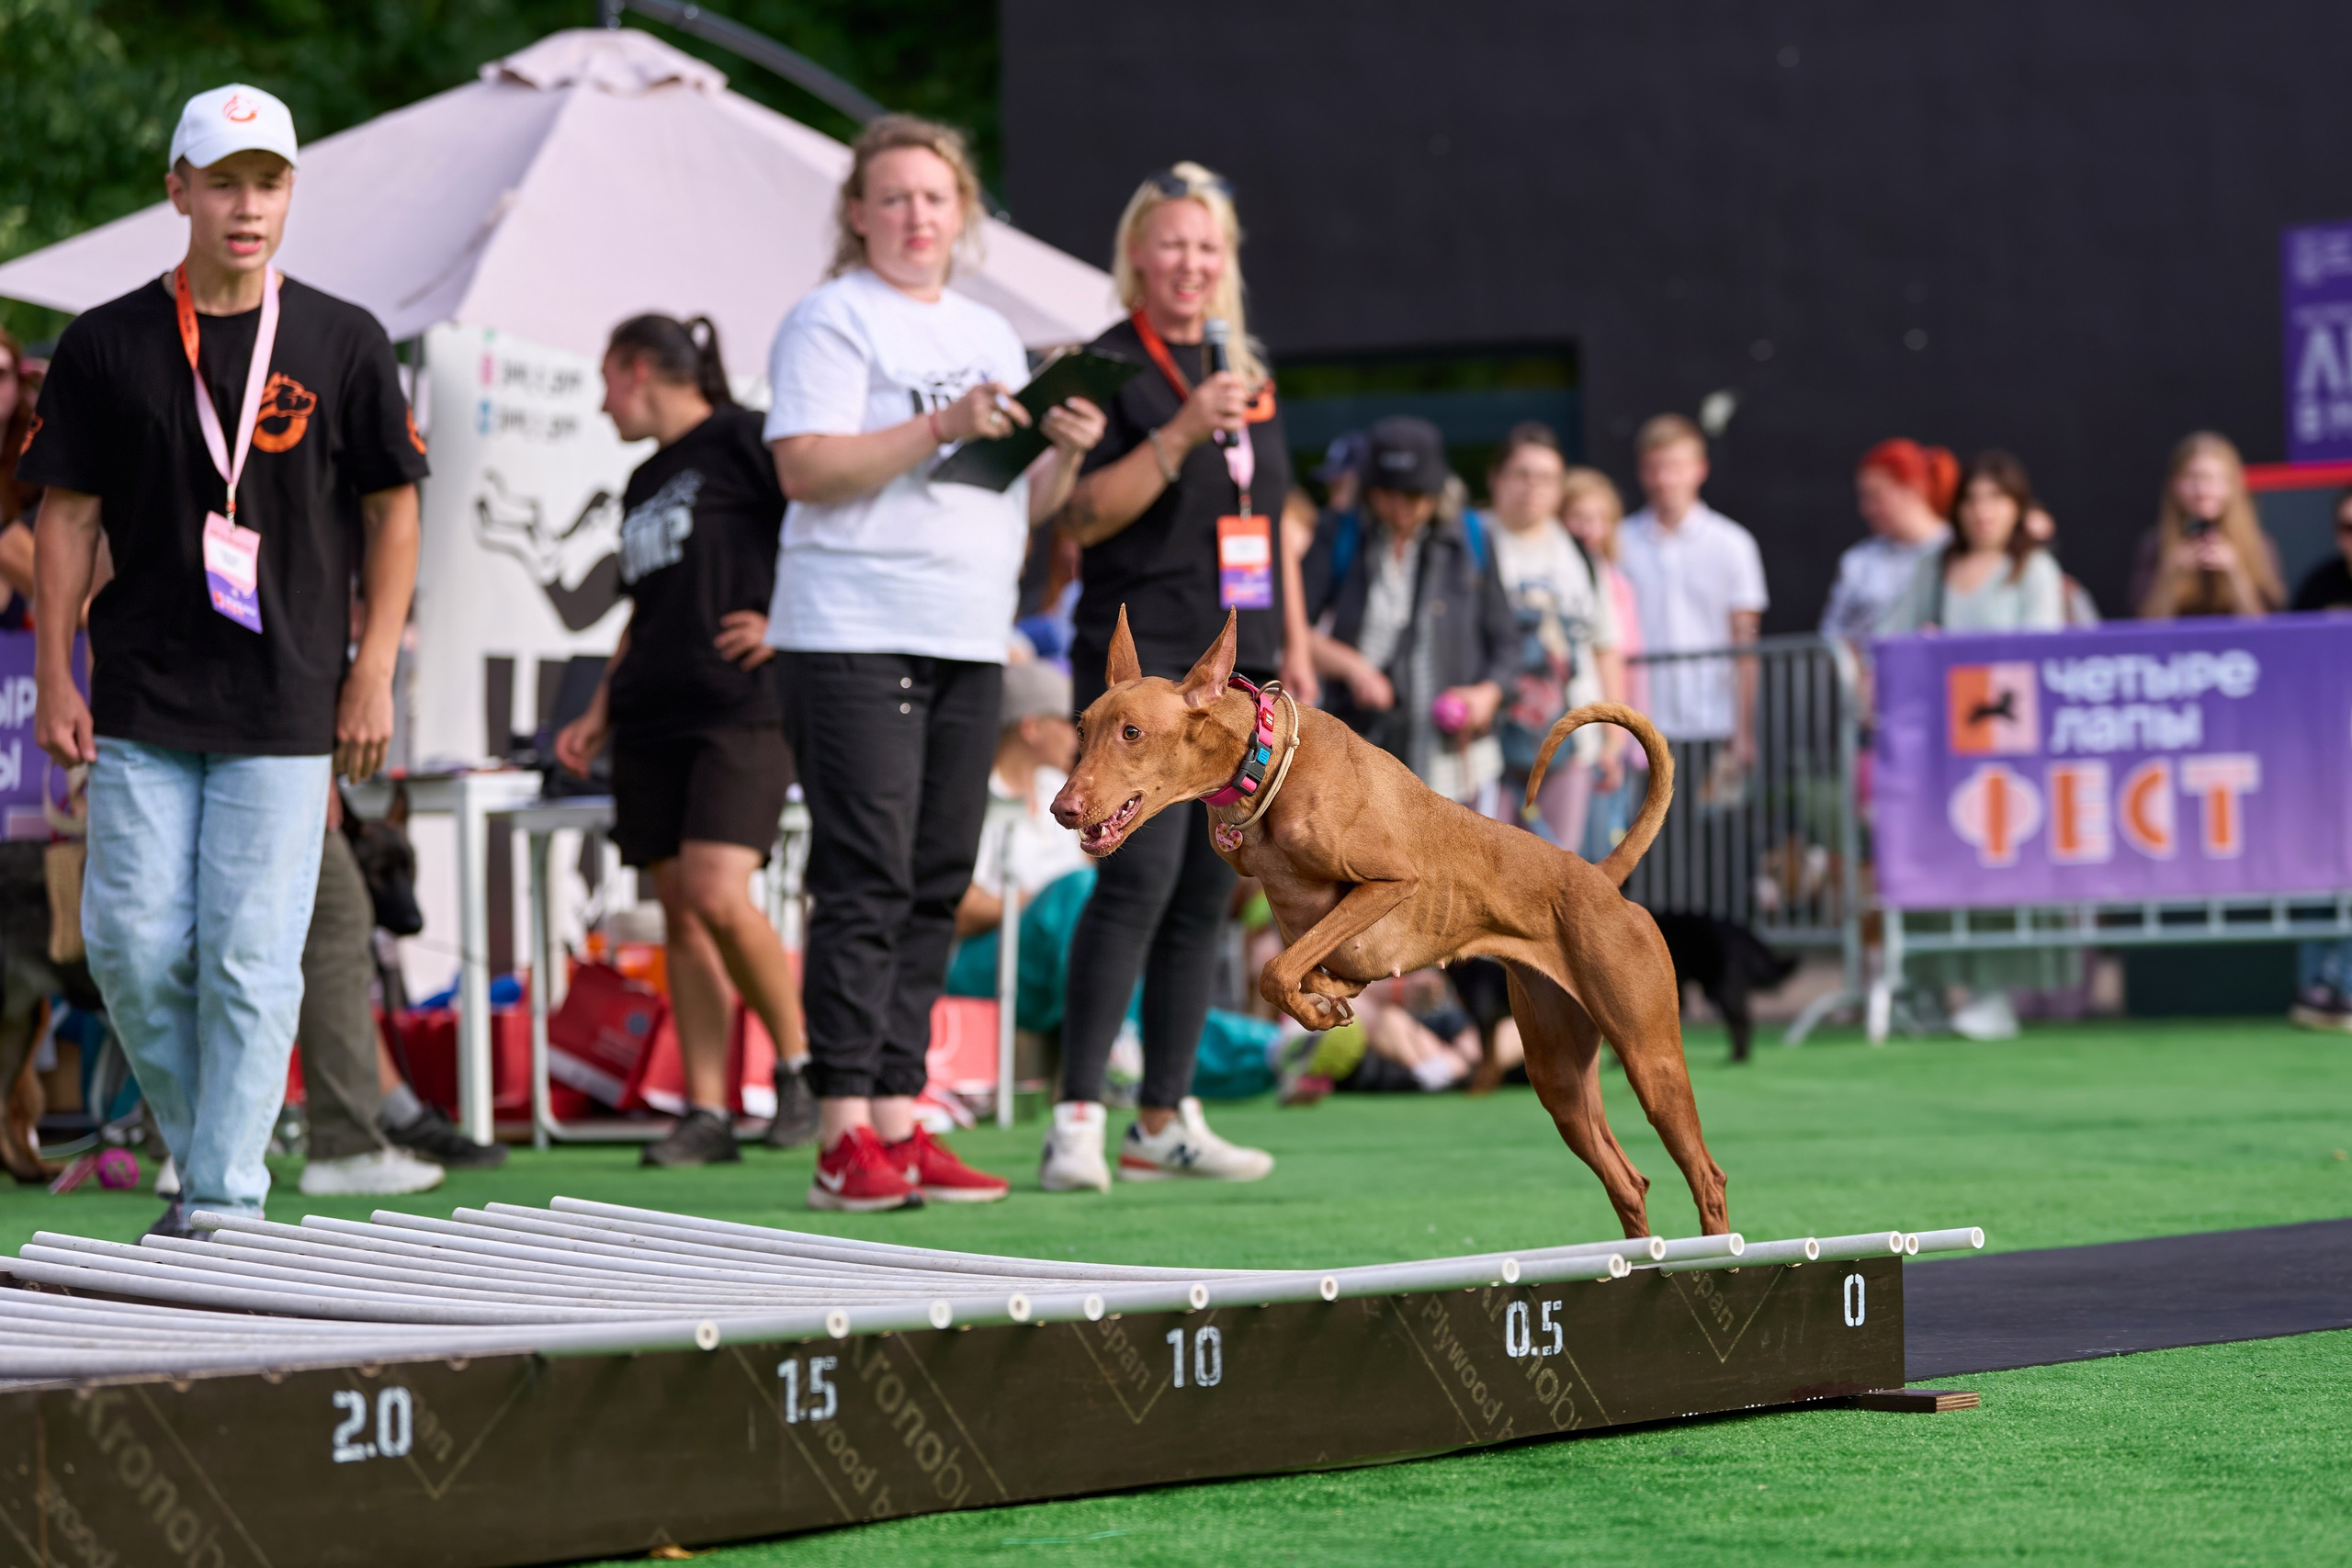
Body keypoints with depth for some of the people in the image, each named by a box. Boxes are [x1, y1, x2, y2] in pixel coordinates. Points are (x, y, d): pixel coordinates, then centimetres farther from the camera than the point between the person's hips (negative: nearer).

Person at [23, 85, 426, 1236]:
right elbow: (68, 516, 6)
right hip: (140, 707, 1)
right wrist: (54, 681, 0)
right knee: (132, 944, -2)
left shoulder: (344, 343, 3)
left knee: (250, 956, -5)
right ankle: (198, 1152, 19)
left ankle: (226, 1200, 2)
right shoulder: (106, 345, 4)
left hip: (285, 710, -1)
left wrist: (372, 674, -1)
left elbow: (392, 509, 6)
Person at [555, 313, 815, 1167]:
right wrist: (597, 715, 20)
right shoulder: (643, 483, 22)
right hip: (652, 718, 8)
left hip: (740, 710, -8)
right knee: (679, 913, 2)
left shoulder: (740, 439, -2)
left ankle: (801, 1063, -1)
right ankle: (705, 1112, 3)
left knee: (718, 895, -20)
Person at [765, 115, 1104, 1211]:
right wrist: (939, 429, -19)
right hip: (855, 637, -7)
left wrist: (1065, 453, 2)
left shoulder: (989, 335, 22)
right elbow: (805, 468, -13)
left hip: (969, 644, 7)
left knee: (936, 888, 5)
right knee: (866, 885, -10)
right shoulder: (832, 320, -1)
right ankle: (844, 1139, -10)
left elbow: (1021, 507, 23)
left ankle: (897, 1119, 9)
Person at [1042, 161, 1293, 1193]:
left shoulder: (1249, 369, 17)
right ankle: (1077, 1117, -16)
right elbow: (1081, 517, -12)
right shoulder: (1107, 367, -4)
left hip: (1237, 665, 7)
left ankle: (1165, 1118, 11)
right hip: (1140, 661, -7)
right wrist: (1180, 433, -21)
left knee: (1208, 892, 6)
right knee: (1141, 873, -17)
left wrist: (1294, 646, 20)